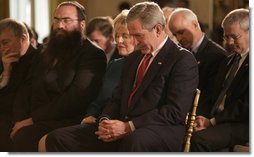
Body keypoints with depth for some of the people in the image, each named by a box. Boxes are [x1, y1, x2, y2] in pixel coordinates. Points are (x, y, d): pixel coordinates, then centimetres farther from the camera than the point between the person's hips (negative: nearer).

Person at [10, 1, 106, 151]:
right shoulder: (47, 55, 23)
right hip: (37, 123, 6)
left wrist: (34, 118, -13)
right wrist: (20, 120, -3)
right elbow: (26, 91, 17)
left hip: (66, 124, -6)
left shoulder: (92, 55, -1)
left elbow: (76, 98, -13)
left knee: (23, 137, -31)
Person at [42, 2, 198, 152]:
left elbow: (175, 111, -11)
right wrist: (105, 121, 2)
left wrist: (128, 127, -17)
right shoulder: (133, 59, 26)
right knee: (58, 138, -10)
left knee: (133, 141, -44)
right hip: (122, 129, 8)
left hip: (159, 131, -7)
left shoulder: (183, 60, -1)